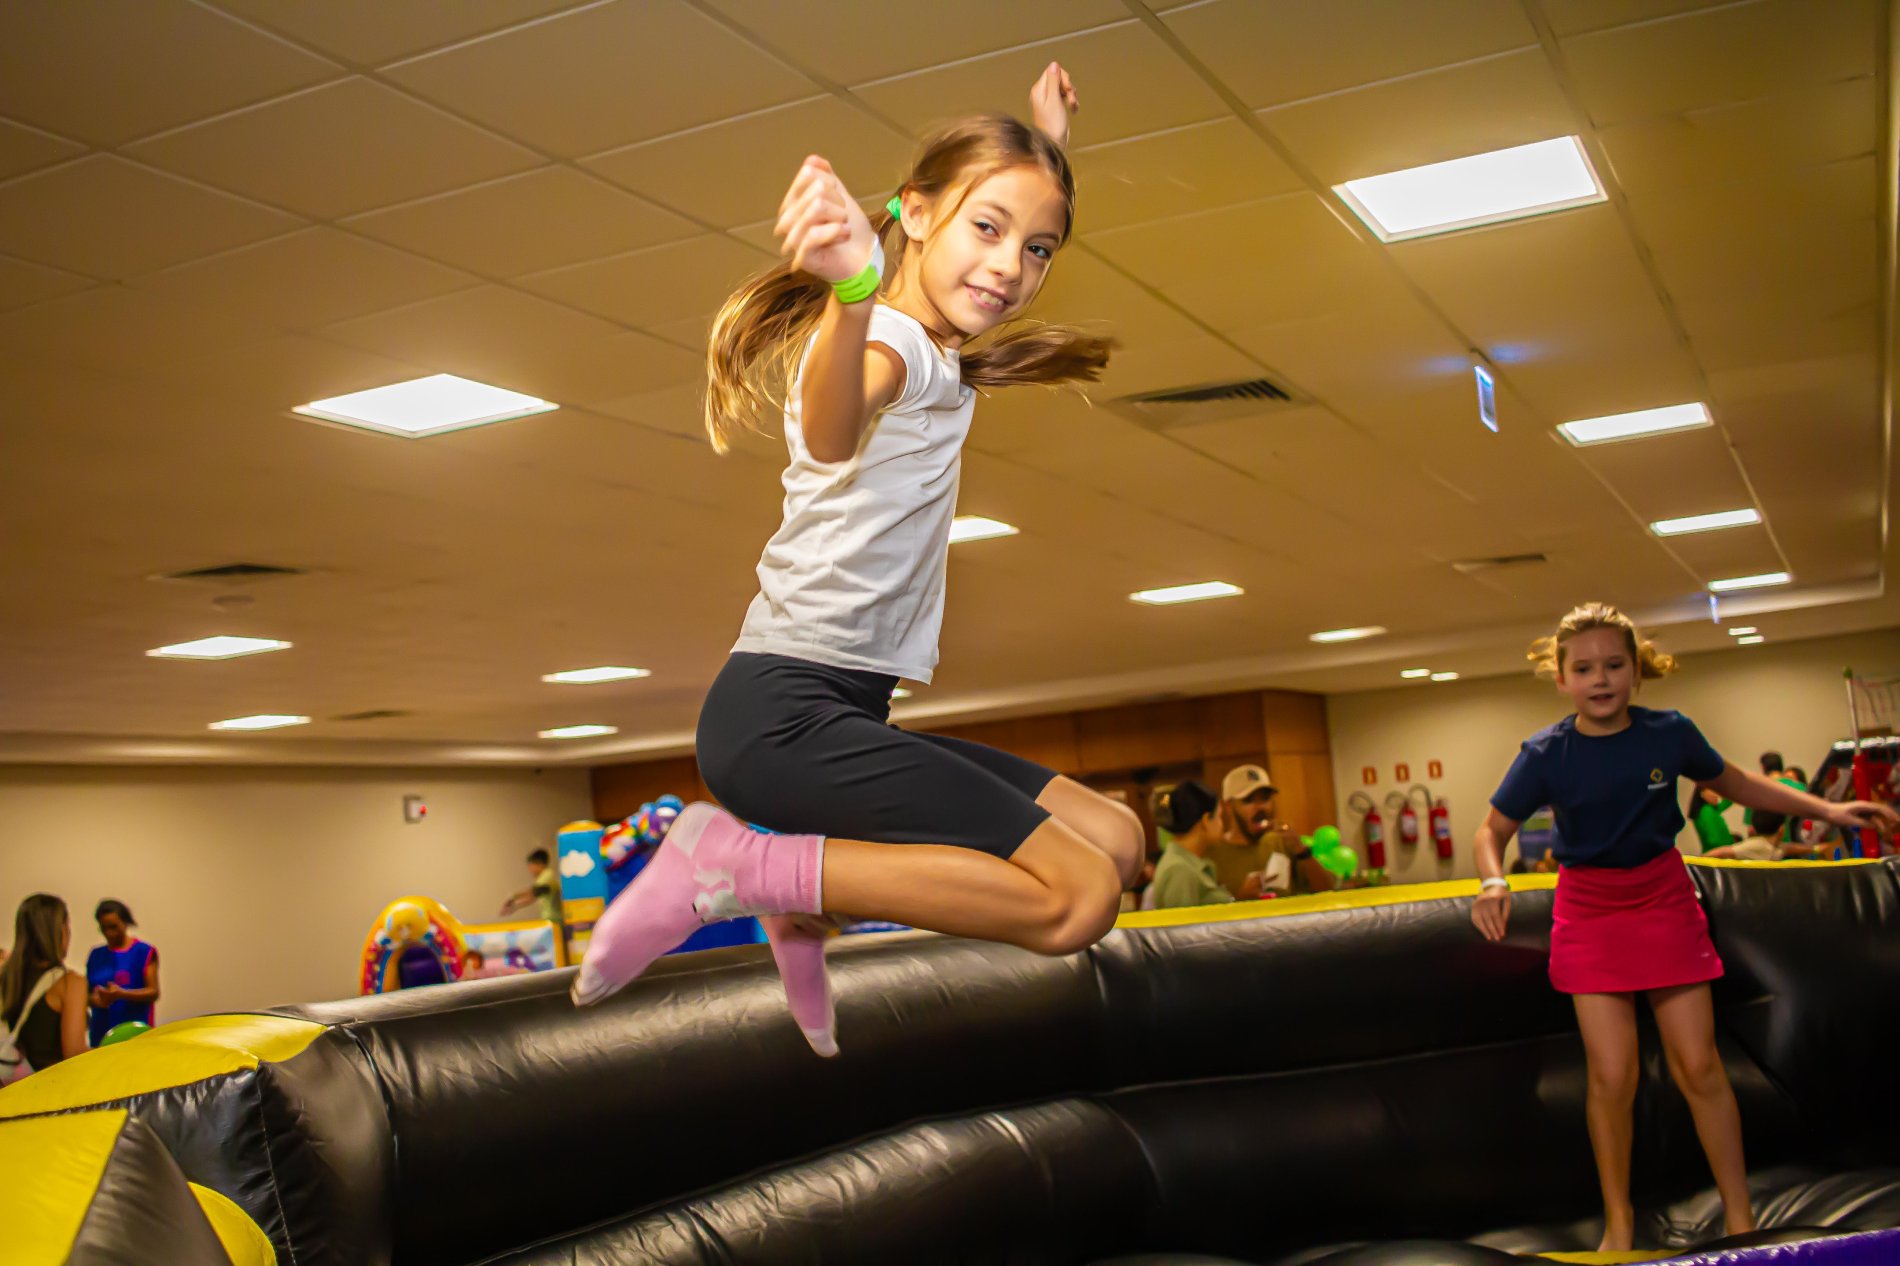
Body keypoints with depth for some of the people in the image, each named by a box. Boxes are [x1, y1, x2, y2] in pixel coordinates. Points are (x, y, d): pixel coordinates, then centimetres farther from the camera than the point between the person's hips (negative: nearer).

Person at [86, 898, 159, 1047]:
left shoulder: (144, 952, 0)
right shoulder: (96, 955, 13)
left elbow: (153, 993, -4)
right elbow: (85, 994, 16)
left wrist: (121, 994, -20)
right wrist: (94, 999, -8)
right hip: (101, 1034, 4)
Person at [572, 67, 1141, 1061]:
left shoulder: (937, 361, 17)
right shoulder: (889, 342, -13)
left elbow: (995, 291, 43)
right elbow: (832, 433, -41)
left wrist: (1047, 148, 36)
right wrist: (855, 291, -61)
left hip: (835, 714, 10)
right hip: (782, 711, -10)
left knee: (1113, 838, 11)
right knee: (1079, 897, -20)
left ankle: (806, 889, 6)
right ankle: (735, 865, -14)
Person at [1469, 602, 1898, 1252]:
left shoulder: (1670, 734, -9)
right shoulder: (1546, 754, -14)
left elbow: (1733, 782, 10)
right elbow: (1493, 830, -5)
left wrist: (1826, 808, 7)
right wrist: (1493, 882, -26)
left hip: (1664, 899, 1)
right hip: (1589, 911, -1)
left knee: (1698, 1065, 0)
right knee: (1612, 1075, -6)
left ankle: (1740, 1218, 16)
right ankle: (1618, 1223, 12)